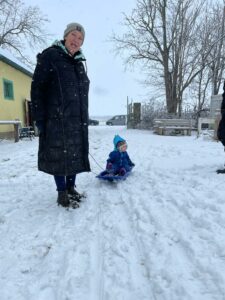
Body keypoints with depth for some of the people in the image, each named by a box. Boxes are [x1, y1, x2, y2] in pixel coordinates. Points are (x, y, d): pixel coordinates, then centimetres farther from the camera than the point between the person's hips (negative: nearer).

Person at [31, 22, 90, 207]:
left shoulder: (79, 63, 16)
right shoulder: (50, 56, -3)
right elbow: (37, 88, -8)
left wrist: (85, 118, 15)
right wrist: (39, 118, -14)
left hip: (78, 120, 6)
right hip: (57, 119, -6)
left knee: (76, 154, 9)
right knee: (59, 154, 0)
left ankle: (71, 187, 24)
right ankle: (62, 191, 15)